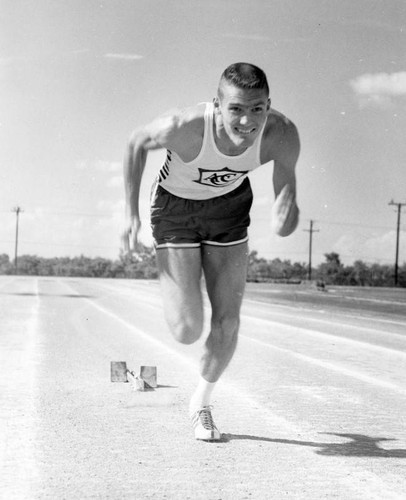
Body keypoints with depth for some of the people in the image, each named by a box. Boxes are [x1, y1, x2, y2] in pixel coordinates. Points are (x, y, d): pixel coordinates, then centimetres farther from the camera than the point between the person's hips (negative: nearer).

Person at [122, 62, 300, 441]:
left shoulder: (282, 134, -30)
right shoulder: (185, 126, -37)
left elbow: (285, 191, -12)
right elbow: (138, 143, -15)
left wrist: (286, 215, -36)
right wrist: (130, 213, -14)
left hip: (229, 204, 3)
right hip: (175, 207, -2)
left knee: (227, 323, 2)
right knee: (187, 332, -9)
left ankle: (201, 402, 30)